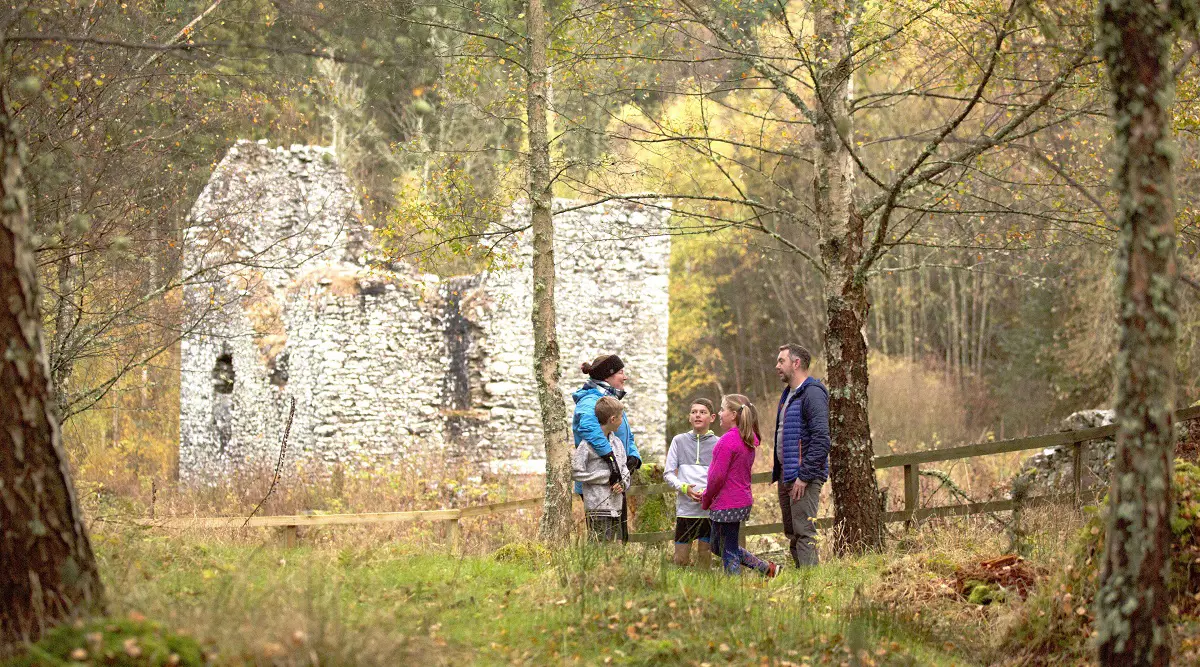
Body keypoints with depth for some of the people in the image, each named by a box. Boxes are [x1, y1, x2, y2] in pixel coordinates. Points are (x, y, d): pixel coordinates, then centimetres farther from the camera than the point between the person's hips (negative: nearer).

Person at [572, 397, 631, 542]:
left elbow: (624, 470, 19)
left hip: (616, 507, 7)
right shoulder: (587, 443, -9)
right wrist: (607, 477, -12)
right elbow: (575, 473, -13)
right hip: (597, 507, -7)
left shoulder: (617, 442, 15)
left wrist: (623, 484, -5)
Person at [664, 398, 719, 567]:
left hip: (709, 509, -1)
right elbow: (668, 473, 5)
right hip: (685, 509, 1)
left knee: (704, 557, 5)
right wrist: (684, 487, -13)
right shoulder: (679, 441, 7)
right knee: (680, 559, 1)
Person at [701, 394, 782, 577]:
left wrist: (705, 500, -4)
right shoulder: (749, 440, 10)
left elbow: (718, 476, -20)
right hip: (743, 501, 10)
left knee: (729, 553, 0)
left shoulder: (728, 440, -19)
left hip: (726, 505, -10)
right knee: (718, 546, 22)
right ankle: (767, 567, 21)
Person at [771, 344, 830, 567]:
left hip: (804, 476, -10)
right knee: (791, 532, 12)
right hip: (786, 475, 10)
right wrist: (778, 472, 16)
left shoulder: (812, 394, -13)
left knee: (804, 532, -11)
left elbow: (821, 440, -21)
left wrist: (804, 476, -22)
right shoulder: (788, 394, 18)